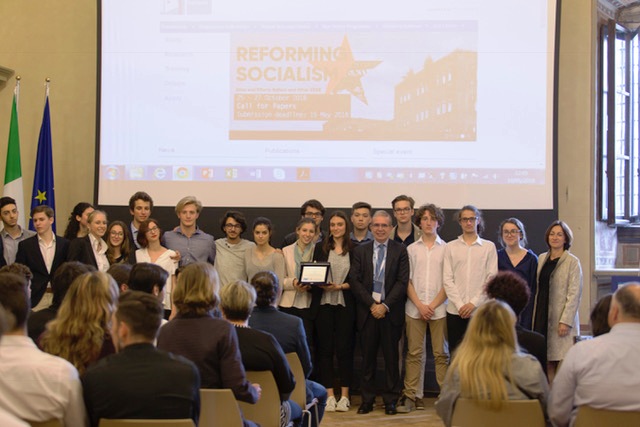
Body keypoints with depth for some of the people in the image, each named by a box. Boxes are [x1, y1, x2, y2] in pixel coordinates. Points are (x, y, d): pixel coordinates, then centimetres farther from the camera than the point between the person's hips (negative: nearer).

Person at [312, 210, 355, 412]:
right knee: (325, 349, 2)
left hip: (346, 304, -1)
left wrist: (340, 286, -13)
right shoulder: (320, 247, 7)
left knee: (344, 349, 0)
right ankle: (329, 395, 7)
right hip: (324, 304, 2)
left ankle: (344, 396, 7)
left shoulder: (354, 249, 1)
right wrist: (321, 284, -12)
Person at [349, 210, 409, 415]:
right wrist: (372, 304, -9)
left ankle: (390, 400, 11)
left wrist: (385, 305, -12)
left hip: (391, 311, -1)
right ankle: (367, 399, 13)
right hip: (367, 311, 1)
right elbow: (354, 280, 1)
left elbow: (402, 281, -4)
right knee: (368, 357, 6)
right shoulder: (360, 251, 7)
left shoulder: (400, 250, 2)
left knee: (391, 357, 3)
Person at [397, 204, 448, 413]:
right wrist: (420, 305, -5)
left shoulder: (446, 249, 4)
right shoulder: (411, 249, 8)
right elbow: (407, 280, 6)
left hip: (439, 309, -1)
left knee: (441, 353, 1)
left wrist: (433, 305, -7)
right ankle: (411, 396, 5)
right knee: (414, 353, 2)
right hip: (414, 309, 1)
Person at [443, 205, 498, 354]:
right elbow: (447, 279, 4)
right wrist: (460, 305, -7)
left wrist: (474, 303, -7)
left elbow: (492, 278, 1)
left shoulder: (489, 247, 6)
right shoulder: (451, 247, 8)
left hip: (480, 310, -1)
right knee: (455, 354, 2)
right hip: (455, 311, 1)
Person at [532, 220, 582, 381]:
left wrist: (565, 321, -15)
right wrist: (534, 317, 9)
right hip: (541, 316, 5)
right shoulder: (541, 259, 13)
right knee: (547, 363, 1)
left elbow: (574, 294, -8)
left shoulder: (572, 262, -3)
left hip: (560, 318, -5)